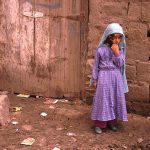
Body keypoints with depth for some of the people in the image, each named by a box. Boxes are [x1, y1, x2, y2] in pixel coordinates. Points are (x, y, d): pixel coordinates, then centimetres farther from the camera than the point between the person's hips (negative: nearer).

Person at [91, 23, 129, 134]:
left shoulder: (120, 49, 2)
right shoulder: (101, 49, -7)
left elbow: (120, 64, -5)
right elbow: (96, 65, 0)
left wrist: (117, 53, -17)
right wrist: (95, 79, 0)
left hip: (116, 77, 4)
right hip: (104, 77, -3)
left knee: (115, 99, 8)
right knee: (102, 99, -2)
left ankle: (112, 122, 20)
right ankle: (99, 124, 4)